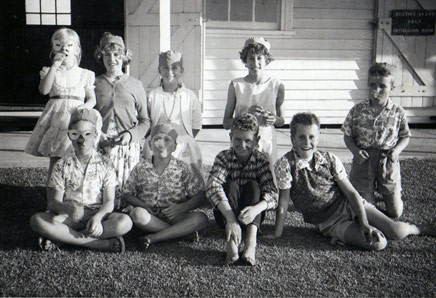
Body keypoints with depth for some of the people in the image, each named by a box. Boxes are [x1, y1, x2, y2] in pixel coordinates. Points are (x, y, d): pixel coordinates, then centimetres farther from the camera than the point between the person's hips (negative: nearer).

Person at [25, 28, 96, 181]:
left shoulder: (84, 74, 9)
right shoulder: (50, 71, 9)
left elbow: (92, 98, 9)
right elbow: (44, 90, -9)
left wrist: (85, 106, -14)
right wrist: (55, 66, -10)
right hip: (55, 117, 1)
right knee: (54, 163, 2)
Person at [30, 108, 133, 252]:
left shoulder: (105, 164, 4)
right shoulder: (62, 165, 5)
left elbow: (109, 201, -2)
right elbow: (54, 202, -3)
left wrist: (97, 217, -25)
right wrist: (69, 208, -28)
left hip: (96, 215, 0)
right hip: (68, 217, 0)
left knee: (125, 222, -30)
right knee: (37, 220, -30)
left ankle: (62, 238, -25)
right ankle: (105, 243, -30)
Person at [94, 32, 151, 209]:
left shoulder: (135, 85, 8)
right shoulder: (95, 84, 11)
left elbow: (145, 121, 8)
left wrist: (131, 134, -10)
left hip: (128, 146, -1)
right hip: (100, 145, 1)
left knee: (125, 190, -4)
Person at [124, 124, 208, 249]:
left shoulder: (182, 168, -1)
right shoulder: (141, 167, 2)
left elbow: (200, 196, -3)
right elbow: (128, 194, 6)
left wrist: (182, 207, -19)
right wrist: (144, 206, -12)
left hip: (175, 215, 0)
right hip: (150, 216, 0)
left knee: (201, 218, -26)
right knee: (137, 213, -33)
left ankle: (153, 237, -25)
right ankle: (183, 231, -20)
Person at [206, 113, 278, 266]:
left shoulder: (261, 160, -7)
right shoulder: (223, 157, -10)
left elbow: (272, 193, -22)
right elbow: (213, 187, -29)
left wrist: (256, 209, -45)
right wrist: (231, 218, -44)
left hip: (251, 217, 1)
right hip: (225, 214, -1)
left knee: (253, 185, -24)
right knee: (231, 185, -27)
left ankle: (251, 241, -40)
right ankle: (232, 243, -44)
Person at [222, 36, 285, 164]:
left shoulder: (277, 86, -1)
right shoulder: (236, 85, -3)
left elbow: (281, 121, 10)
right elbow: (226, 123, -2)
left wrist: (274, 119, -12)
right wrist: (246, 115, -17)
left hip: (267, 145, 1)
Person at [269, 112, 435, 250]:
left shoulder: (330, 160, -6)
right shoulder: (285, 164, -16)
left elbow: (351, 193, -5)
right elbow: (283, 202, -11)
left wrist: (365, 224, -15)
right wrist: (277, 234, -7)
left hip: (350, 206, 3)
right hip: (330, 223, -3)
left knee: (396, 232, -12)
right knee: (378, 243, -25)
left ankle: (420, 229, 19)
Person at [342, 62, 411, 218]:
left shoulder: (398, 112, -5)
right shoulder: (357, 111, -6)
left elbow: (405, 136, 5)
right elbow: (348, 136, 1)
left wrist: (396, 150, -13)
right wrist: (355, 150, -16)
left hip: (388, 163, 1)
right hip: (363, 160, 0)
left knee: (395, 212, 7)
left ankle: (385, 193, 40)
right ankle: (370, 193, 39)